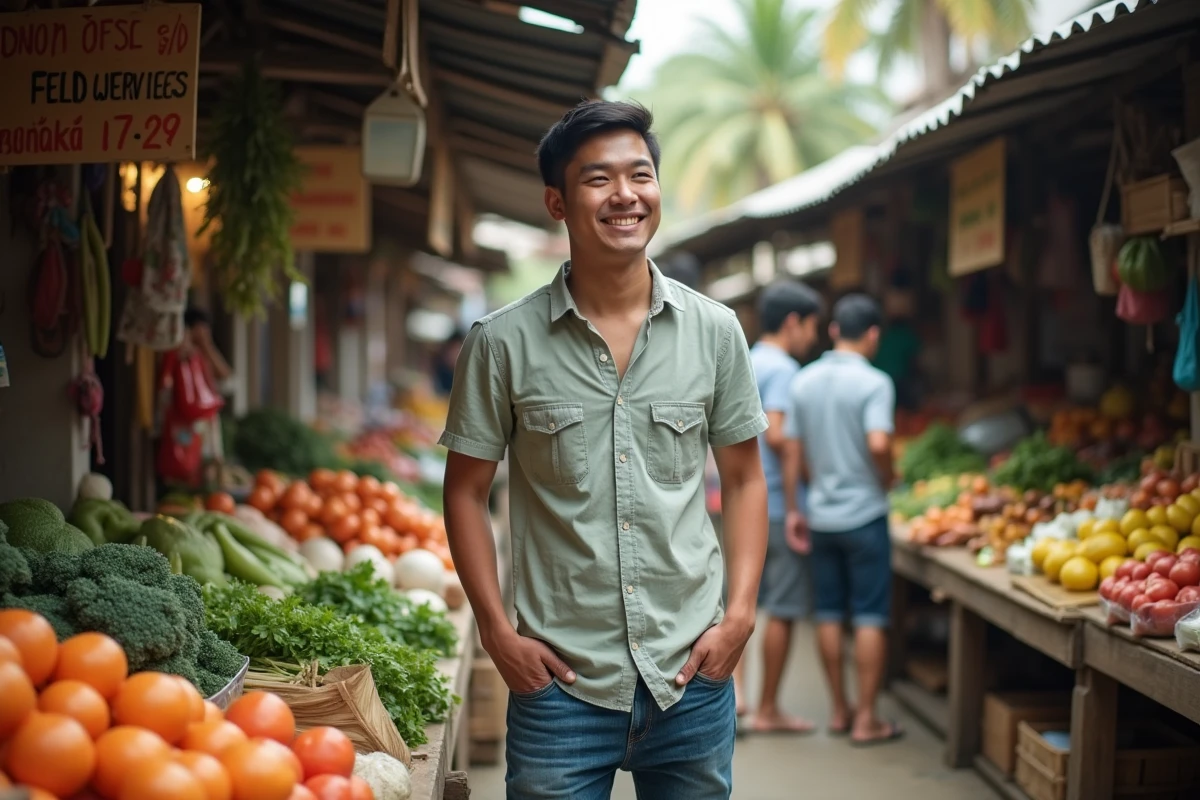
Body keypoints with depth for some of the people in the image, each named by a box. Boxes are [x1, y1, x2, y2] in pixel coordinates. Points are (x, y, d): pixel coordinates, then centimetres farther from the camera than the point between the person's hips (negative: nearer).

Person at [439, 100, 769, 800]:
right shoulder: (504, 342, -4)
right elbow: (466, 491, 3)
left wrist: (741, 612, -1)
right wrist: (497, 630, -5)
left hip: (693, 674, 2)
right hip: (560, 682, -2)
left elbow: (744, 479, 9)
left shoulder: (714, 331, 2)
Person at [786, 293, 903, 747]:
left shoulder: (804, 382, 5)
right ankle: (866, 719, 3)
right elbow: (878, 443, -24)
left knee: (829, 613, 12)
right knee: (870, 618, 1)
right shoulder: (874, 383, -12)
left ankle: (839, 711, 19)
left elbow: (795, 449, 8)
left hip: (821, 513, 6)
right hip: (864, 513, -5)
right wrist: (888, 479, -5)